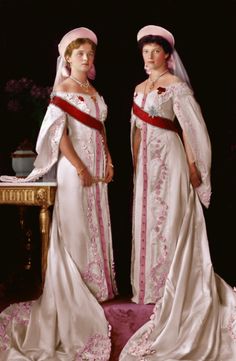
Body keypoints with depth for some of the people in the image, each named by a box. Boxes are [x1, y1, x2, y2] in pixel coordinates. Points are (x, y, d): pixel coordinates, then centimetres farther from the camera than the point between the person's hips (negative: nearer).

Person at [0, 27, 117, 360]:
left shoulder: (94, 92, 14)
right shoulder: (62, 89, -7)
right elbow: (59, 132, -14)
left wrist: (109, 162, 6)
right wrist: (80, 169, -18)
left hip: (97, 166, 7)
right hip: (74, 166, -7)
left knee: (95, 226, 11)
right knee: (73, 228, -1)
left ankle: (95, 284, 22)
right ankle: (73, 292, 9)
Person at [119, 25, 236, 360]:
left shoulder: (175, 85, -8)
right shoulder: (140, 88, 14)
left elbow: (190, 127, -11)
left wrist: (192, 166, -15)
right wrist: (136, 163, 14)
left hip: (170, 159, -7)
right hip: (147, 161, 7)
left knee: (170, 220, -2)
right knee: (148, 220, 10)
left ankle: (173, 290, 8)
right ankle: (152, 283, 22)